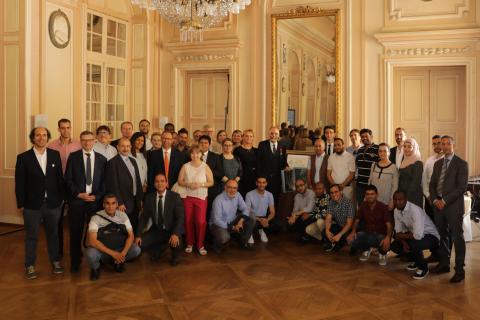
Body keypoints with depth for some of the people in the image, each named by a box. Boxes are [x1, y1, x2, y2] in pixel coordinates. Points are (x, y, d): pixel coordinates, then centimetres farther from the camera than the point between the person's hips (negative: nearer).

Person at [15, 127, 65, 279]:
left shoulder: (55, 155, 2)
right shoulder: (23, 157, -5)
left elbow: (60, 178, 5)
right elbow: (20, 183, -4)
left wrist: (61, 198, 4)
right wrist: (21, 204, -4)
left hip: (52, 203, 2)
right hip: (32, 204, -2)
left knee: (53, 233, 14)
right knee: (31, 236, 10)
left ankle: (55, 261, 29)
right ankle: (30, 265, 24)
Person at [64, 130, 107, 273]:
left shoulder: (102, 159, 7)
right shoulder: (73, 157, 4)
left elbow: (104, 181, 6)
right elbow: (68, 179, 1)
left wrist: (97, 196, -6)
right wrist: (78, 194, -9)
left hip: (95, 200, 1)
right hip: (77, 200, -1)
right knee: (76, 233, 6)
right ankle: (75, 262, 20)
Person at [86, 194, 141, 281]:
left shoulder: (122, 215, -6)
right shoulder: (96, 218, -15)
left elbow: (131, 235, -5)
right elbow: (92, 241, -24)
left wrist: (123, 253, -22)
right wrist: (112, 253, -28)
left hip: (118, 248, 3)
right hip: (101, 250, -3)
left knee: (136, 250, -22)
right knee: (90, 254, -35)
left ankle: (117, 262, 8)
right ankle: (96, 267, 2)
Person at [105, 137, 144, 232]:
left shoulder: (133, 161, 14)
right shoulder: (113, 162, -9)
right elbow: (113, 184, -13)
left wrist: (141, 199, 13)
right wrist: (119, 203, -15)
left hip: (135, 202, 7)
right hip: (123, 204, -6)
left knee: (134, 228, 10)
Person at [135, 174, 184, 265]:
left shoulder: (175, 197, -12)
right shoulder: (149, 198, -1)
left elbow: (181, 217, -17)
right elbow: (144, 217, 2)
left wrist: (175, 234, -33)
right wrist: (138, 235, -10)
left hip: (171, 231, -3)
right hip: (156, 231, 4)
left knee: (176, 243, -34)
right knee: (139, 243, -17)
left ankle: (174, 257, 5)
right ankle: (157, 250, 17)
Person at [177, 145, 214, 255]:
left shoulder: (205, 167, -1)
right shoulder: (185, 166, 2)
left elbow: (211, 182, -1)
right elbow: (180, 181, 3)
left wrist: (200, 184, -17)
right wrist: (188, 184, -15)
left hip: (201, 197, -2)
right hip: (188, 197, 2)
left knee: (201, 221, -7)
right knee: (188, 221, 6)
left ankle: (200, 245, 8)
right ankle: (190, 243, 21)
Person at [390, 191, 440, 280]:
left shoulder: (415, 210, -32)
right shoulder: (396, 211, -8)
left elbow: (418, 235, -38)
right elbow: (399, 231, 1)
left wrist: (401, 236, -21)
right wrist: (404, 242, -20)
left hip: (430, 236, -7)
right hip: (413, 234, 7)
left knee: (413, 244, -35)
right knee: (394, 246, -7)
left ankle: (423, 268, -6)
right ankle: (417, 260, 18)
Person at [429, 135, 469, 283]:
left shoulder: (461, 164, -3)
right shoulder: (437, 163, 15)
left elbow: (462, 187, -11)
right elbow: (432, 184, 14)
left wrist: (445, 200, -14)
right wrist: (435, 200, -3)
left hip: (454, 205, -6)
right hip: (438, 204, 6)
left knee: (457, 237, -2)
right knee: (443, 236, 13)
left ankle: (459, 270, 6)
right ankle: (444, 264, 24)